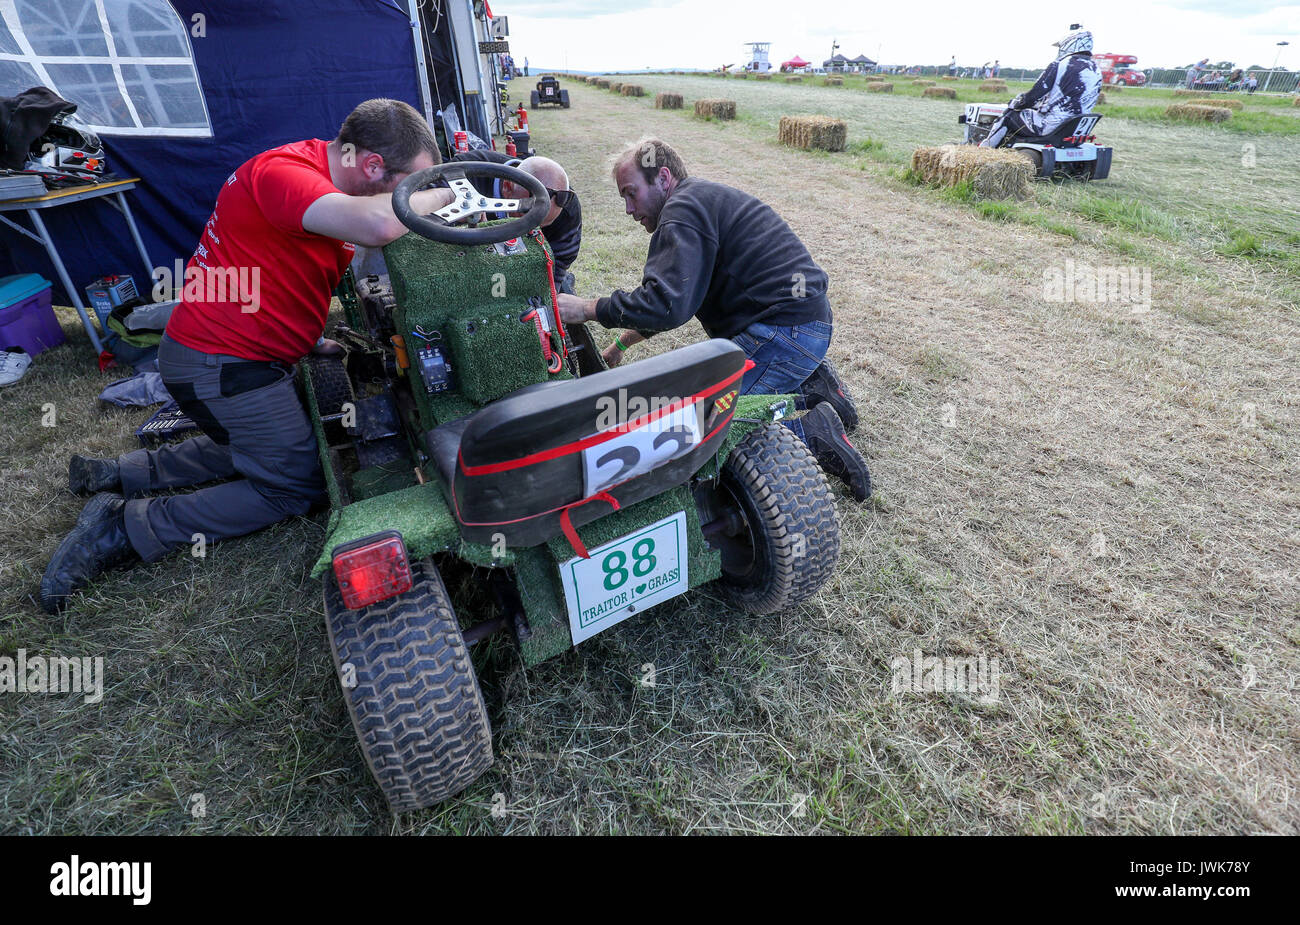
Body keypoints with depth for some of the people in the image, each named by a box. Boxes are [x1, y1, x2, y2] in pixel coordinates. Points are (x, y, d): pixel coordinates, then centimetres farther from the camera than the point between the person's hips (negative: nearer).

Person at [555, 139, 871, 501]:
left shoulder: (683, 210, -11)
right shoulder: (702, 198, 23)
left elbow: (667, 305, -24)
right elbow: (671, 298, 30)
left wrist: (587, 309, -14)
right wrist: (621, 343, 30)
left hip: (786, 331, -11)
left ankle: (809, 431, -12)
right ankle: (813, 386, 15)